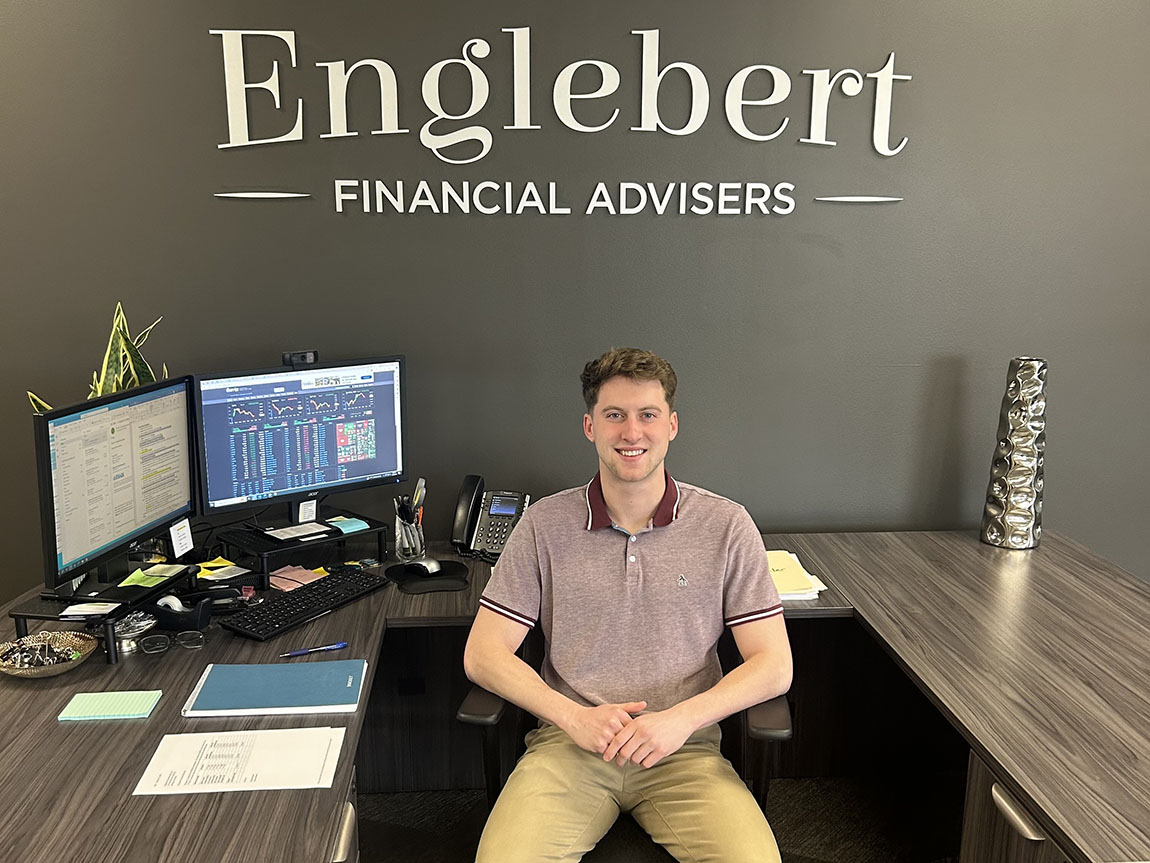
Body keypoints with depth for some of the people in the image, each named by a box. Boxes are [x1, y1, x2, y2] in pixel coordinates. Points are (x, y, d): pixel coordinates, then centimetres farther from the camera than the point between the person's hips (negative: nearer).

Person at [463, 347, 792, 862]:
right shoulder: (545, 525, 2)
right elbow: (482, 655, 1)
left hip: (683, 751, 1)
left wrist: (681, 718, -16)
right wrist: (574, 717, -14)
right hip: (569, 744, 0)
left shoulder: (726, 526, 1)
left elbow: (774, 666, 0)